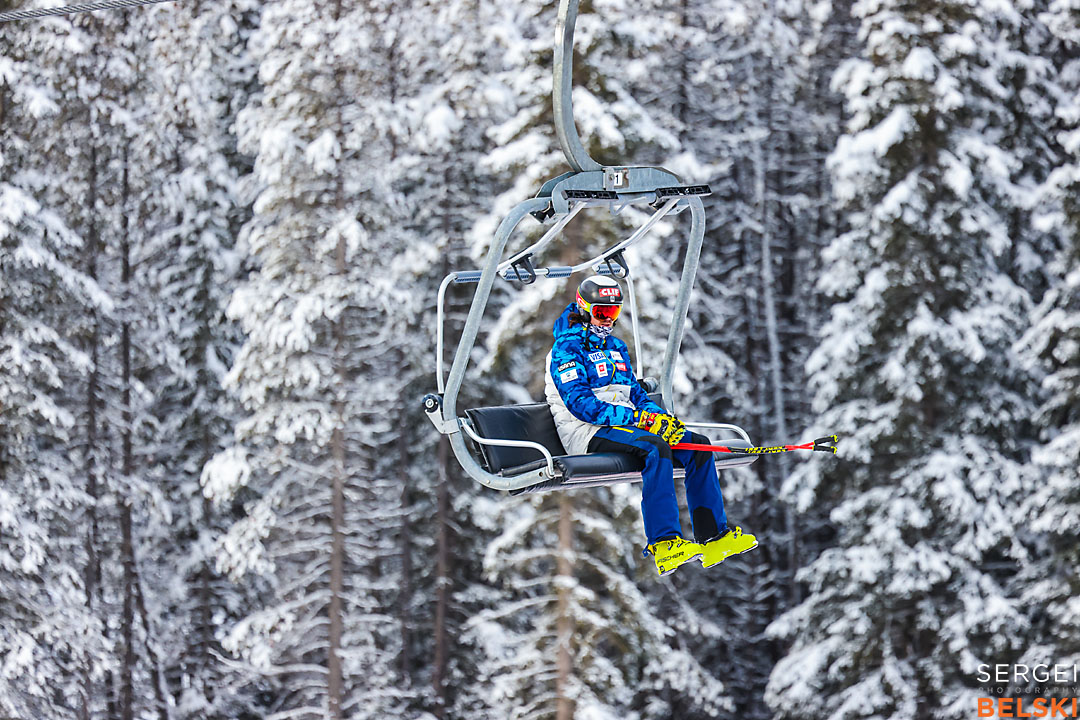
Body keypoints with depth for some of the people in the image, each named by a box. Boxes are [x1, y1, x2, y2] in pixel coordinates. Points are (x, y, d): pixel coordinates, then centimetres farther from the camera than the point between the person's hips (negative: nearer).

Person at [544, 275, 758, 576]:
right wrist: (639, 418, -22)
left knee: (697, 444, -10)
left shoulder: (616, 347, 23)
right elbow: (579, 403, -17)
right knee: (656, 447, -35)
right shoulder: (567, 348, -5)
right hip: (587, 433, -8)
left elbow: (633, 392, 21)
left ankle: (712, 534, -12)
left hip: (623, 421, 8)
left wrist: (662, 416, -2)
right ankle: (664, 543, -43)